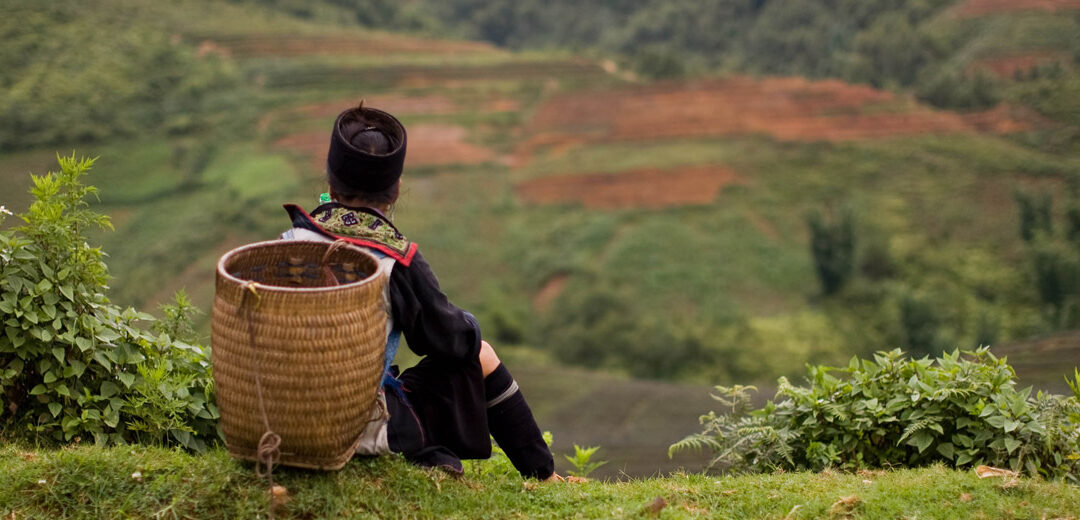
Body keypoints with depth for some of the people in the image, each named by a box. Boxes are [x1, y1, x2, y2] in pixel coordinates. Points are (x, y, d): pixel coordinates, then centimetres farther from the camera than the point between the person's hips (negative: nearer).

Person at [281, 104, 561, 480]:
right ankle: (545, 478, 26)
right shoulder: (400, 261, -18)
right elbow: (453, 342, -5)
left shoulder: (292, 240, -7)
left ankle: (429, 458, 26)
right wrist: (468, 326, 19)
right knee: (479, 354, 15)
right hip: (368, 431, -5)